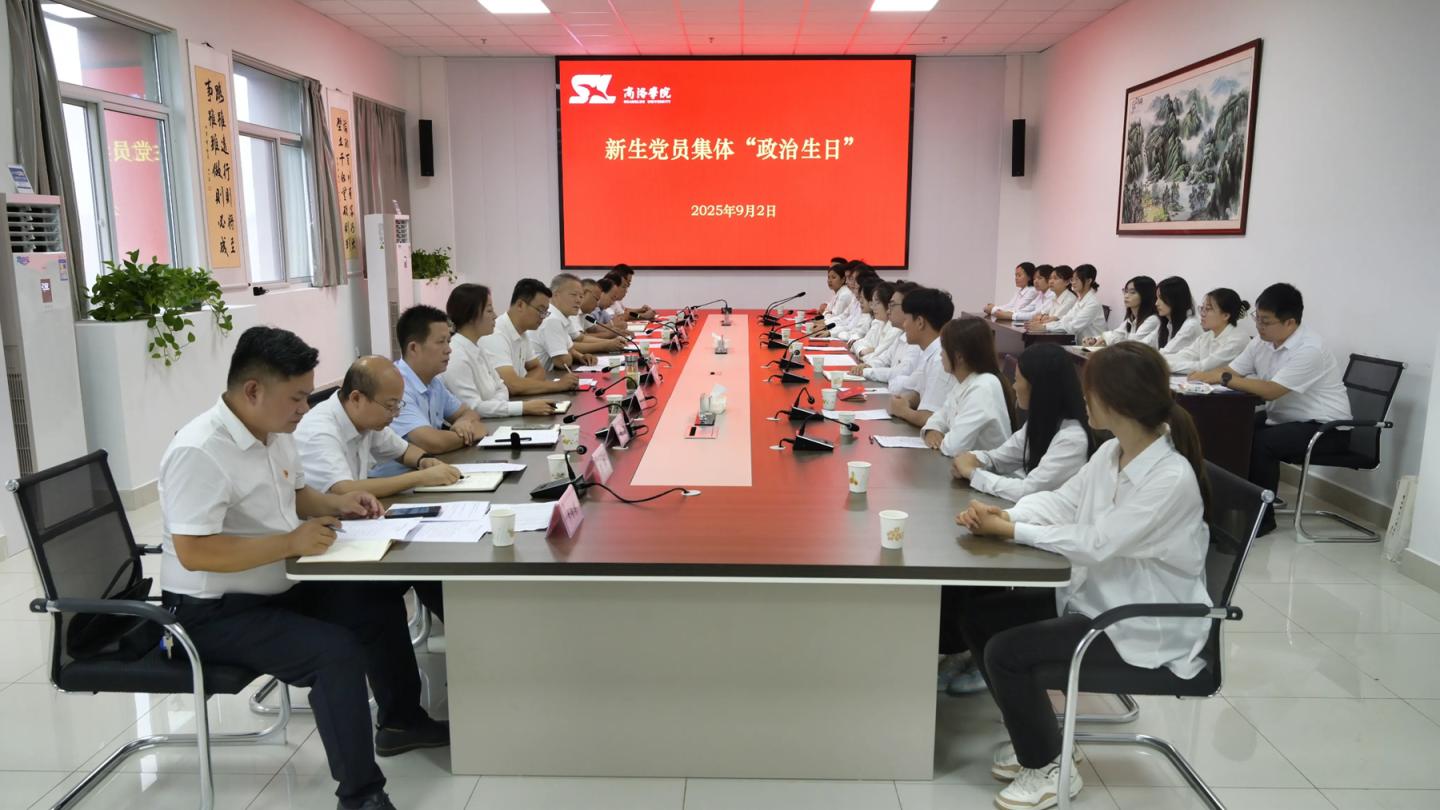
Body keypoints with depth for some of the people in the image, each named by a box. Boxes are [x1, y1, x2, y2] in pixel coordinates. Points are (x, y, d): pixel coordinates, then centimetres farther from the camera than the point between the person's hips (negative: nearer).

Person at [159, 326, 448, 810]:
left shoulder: (274, 431, 2)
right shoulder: (198, 451, -26)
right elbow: (193, 553, -31)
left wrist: (336, 504, 0)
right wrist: (290, 543, -32)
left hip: (278, 588, 10)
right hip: (216, 612, -10)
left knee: (380, 602, 14)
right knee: (337, 653, -27)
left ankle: (401, 720, 31)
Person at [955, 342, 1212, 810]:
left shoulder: (1172, 479, -26)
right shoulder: (1110, 453, 2)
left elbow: (1096, 544, -28)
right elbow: (1062, 502, 3)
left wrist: (1008, 531, -22)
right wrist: (1004, 513, -16)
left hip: (1147, 629, -9)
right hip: (1095, 598, 9)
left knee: (1006, 652, -20)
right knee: (978, 616, 2)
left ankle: (1050, 766, 6)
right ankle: (1035, 736, 20)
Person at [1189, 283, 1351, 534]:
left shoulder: (1309, 350, -25)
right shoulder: (1262, 343, 0)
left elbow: (1271, 391, -31)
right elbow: (1230, 371, 1)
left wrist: (1224, 379, -30)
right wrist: (1204, 376, -20)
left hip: (1324, 427, -8)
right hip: (1283, 418, 8)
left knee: (1260, 442, -28)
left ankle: (1261, 517, -11)